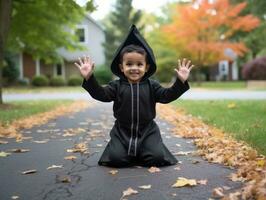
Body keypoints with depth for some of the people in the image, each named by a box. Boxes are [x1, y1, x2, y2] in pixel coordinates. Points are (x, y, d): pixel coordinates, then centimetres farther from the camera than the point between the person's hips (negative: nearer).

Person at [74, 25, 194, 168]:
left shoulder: (151, 86, 0)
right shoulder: (117, 86, -2)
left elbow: (167, 96, -8)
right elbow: (101, 94, -13)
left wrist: (180, 82, -22)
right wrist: (89, 78, -27)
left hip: (147, 131, 1)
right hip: (122, 131, 0)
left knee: (157, 157, -16)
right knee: (115, 158, -18)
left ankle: (141, 151, 17)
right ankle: (128, 151, 17)